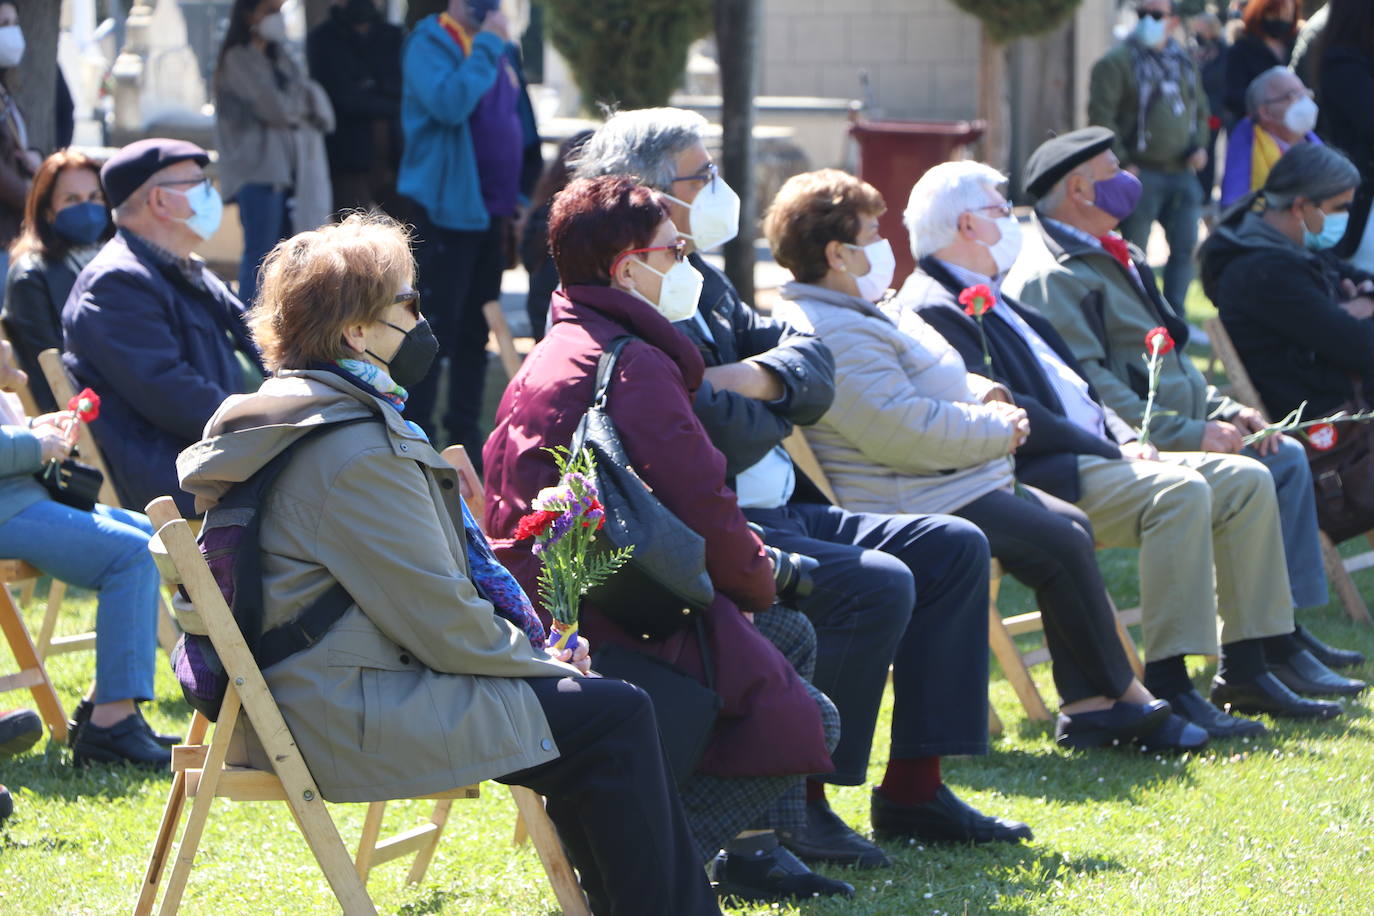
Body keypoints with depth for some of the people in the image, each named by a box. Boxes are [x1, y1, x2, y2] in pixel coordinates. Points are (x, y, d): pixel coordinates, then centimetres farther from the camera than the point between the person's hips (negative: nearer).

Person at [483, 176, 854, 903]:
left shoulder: (551, 355, 18)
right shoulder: (635, 364, -15)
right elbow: (702, 504, -16)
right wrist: (756, 577, 4)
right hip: (603, 620, -11)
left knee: (789, 632, 25)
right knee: (808, 722, -8)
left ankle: (748, 849, 23)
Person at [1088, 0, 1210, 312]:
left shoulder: (1185, 62, 15)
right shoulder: (1117, 62, -5)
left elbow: (1201, 109, 25)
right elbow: (1101, 115, -10)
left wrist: (1200, 146, 6)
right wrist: (1122, 163, -14)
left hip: (1183, 173, 6)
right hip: (1141, 174, -6)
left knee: (1184, 248, 4)